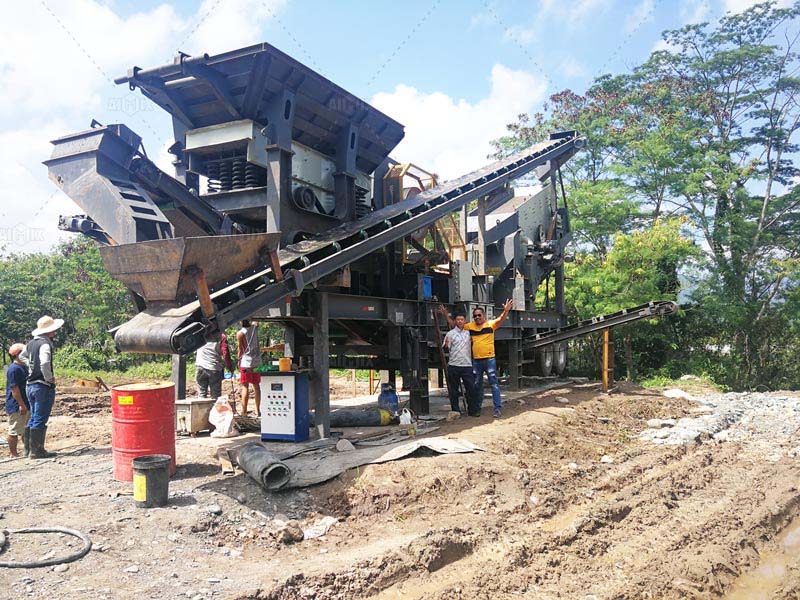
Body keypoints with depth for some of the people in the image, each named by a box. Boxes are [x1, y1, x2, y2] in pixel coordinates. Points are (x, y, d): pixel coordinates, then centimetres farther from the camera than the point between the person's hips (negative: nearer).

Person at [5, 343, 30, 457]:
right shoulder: (14, 369, -17)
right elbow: (14, 389, -22)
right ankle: (14, 454, 7)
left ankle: (28, 451, 26)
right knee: (14, 431, 0)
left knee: (26, 430, 16)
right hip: (16, 406, -10)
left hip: (25, 405, 10)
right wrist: (22, 405, -23)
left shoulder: (24, 367, 14)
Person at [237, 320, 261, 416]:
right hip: (257, 362, 5)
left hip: (246, 362, -4)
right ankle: (258, 410, 15)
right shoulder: (254, 328, 1)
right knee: (256, 386, 11)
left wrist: (239, 361, 6)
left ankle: (244, 412, -3)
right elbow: (257, 321, 25)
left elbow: (240, 350, -6)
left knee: (245, 387, -2)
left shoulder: (240, 333, -10)